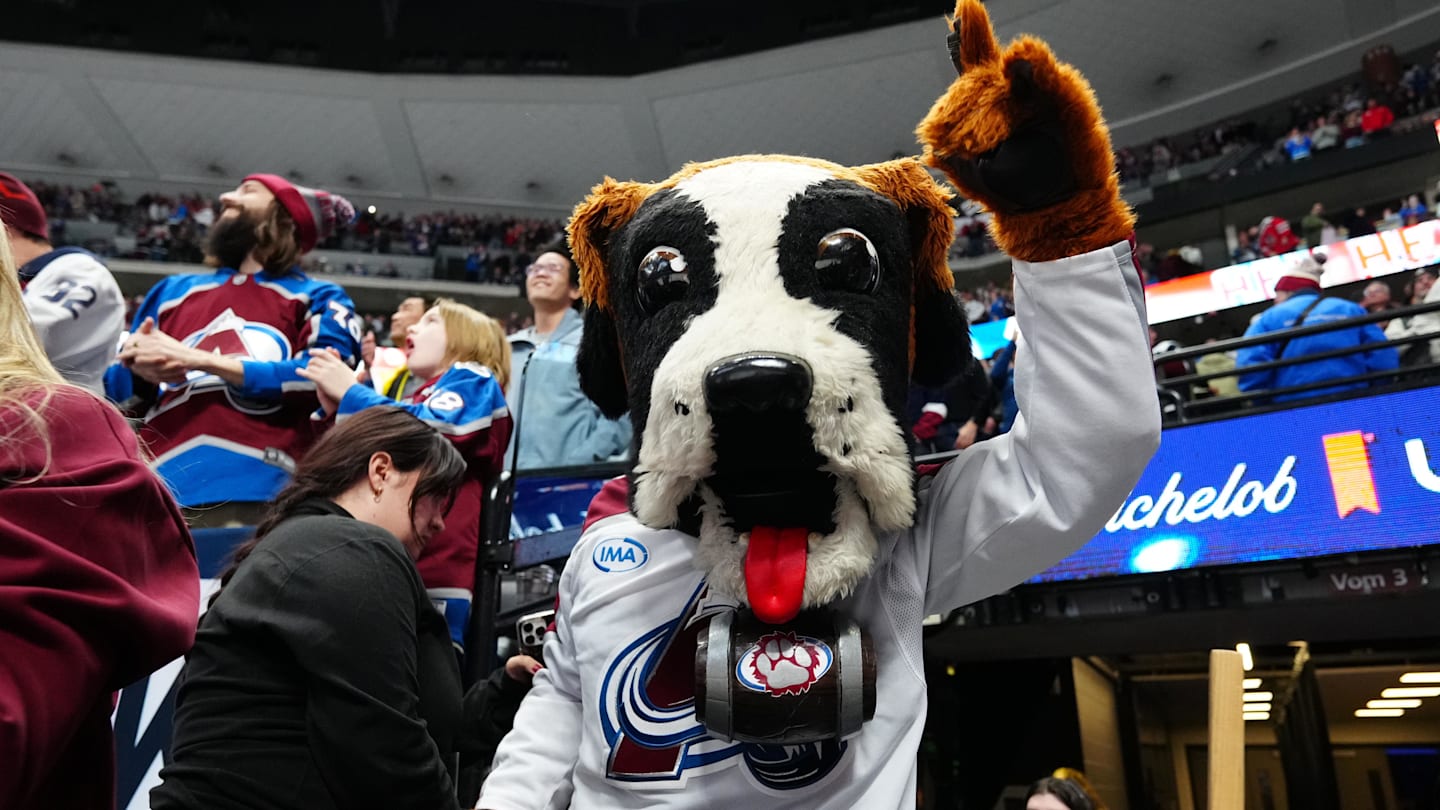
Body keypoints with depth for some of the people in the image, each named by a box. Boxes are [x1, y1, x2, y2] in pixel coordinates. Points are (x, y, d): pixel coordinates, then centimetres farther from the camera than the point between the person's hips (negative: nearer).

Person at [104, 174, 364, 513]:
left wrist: (201, 360, -6)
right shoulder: (173, 291, 26)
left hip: (262, 493, -4)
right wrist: (136, 369, 2)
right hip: (159, 490, 4)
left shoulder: (318, 300, 13)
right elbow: (117, 395, 27)